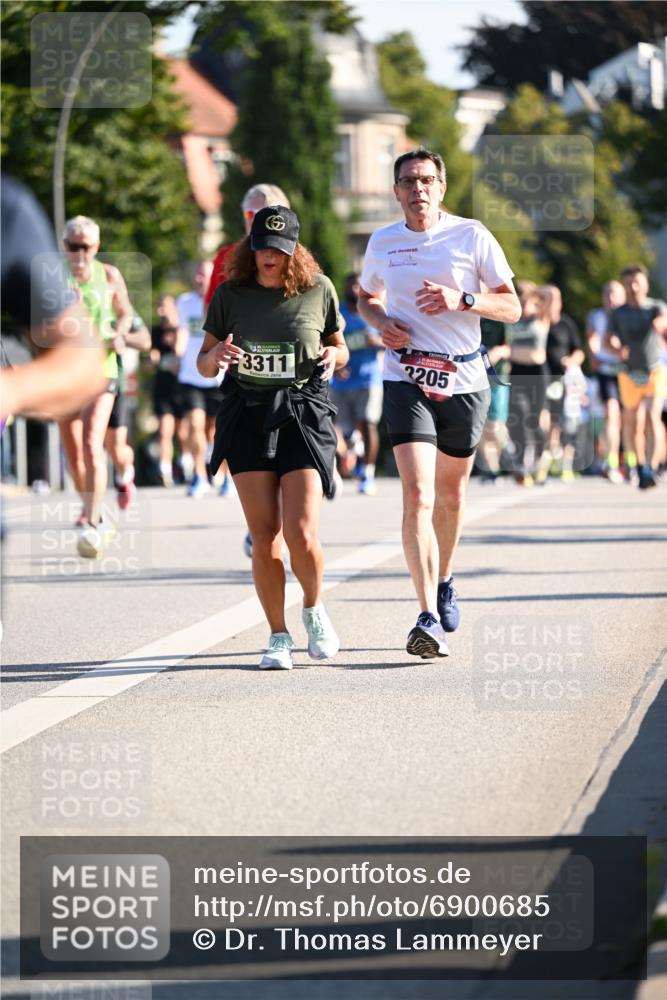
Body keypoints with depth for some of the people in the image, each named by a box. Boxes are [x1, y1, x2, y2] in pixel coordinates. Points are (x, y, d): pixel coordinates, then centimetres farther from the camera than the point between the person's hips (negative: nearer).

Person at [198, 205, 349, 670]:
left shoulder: (319, 289, 1)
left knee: (301, 534, -12)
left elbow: (340, 348, 14)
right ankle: (279, 637, 10)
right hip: (248, 417, 1)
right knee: (264, 537, -3)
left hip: (304, 416, -1)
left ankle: (314, 609, 17)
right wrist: (217, 356, -14)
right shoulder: (230, 294, 2)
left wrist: (333, 356, -9)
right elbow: (204, 364, 8)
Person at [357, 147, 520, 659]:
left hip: (464, 380, 1)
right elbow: (366, 296, 23)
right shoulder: (383, 242, 5)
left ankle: (444, 583, 43)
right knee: (417, 495, -16)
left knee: (451, 493, 15)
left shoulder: (472, 236, -1)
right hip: (407, 380, -1)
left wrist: (461, 299, -18)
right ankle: (429, 618, -23)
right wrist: (381, 321, 0)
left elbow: (512, 307, 0)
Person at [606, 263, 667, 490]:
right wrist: (617, 348, -23)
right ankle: (641, 465, 29)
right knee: (634, 424, 8)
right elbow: (609, 339, 0)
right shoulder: (619, 313, 5)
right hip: (629, 375, 3)